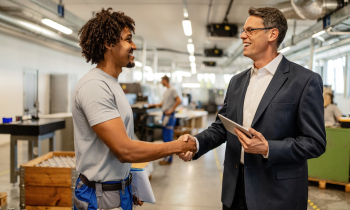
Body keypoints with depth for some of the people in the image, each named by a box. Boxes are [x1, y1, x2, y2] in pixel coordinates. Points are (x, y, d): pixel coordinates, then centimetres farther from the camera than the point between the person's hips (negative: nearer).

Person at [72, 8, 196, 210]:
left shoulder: (112, 83, 9)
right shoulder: (94, 86, -21)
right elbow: (124, 150, -27)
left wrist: (130, 186, 12)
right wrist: (178, 146, -18)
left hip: (121, 189, 8)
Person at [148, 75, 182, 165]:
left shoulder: (172, 90, -10)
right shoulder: (166, 91, 17)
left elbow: (178, 101, -17)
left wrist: (171, 110, -15)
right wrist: (153, 105, 21)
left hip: (169, 116, -10)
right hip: (165, 115, 10)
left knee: (168, 137, -7)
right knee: (165, 136, 13)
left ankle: (168, 159, 0)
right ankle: (167, 156, 22)